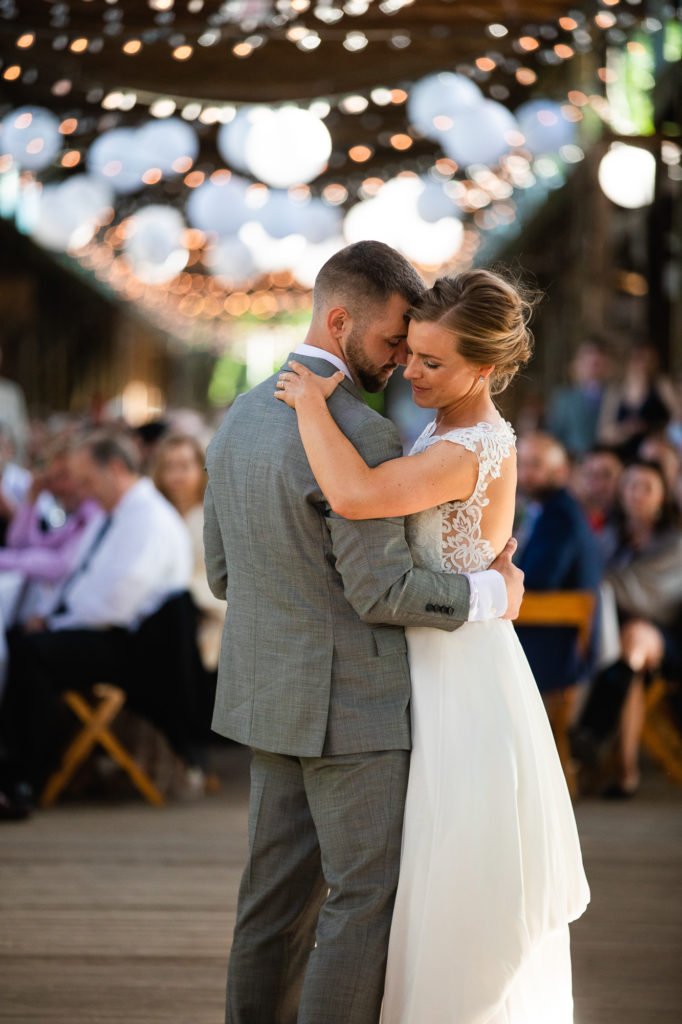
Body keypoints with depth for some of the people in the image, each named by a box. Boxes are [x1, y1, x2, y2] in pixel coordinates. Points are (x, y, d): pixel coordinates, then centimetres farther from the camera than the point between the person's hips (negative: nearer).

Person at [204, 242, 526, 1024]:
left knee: (281, 891, 12)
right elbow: (383, 592, -22)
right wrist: (492, 594, -7)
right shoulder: (360, 437, -22)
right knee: (368, 898, -1)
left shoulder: (242, 419, 6)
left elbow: (225, 572, 12)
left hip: (273, 692, 8)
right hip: (350, 702, -8)